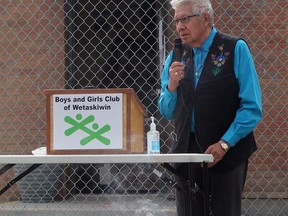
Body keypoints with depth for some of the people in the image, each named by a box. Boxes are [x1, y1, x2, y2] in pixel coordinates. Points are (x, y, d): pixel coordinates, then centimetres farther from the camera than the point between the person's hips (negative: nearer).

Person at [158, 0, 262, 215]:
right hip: (186, 150, 4)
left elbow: (252, 108, -10)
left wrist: (224, 144, -15)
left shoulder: (236, 49, -6)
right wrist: (171, 87, -8)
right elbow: (167, 113, 12)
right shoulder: (176, 57, 8)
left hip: (226, 153, -4)